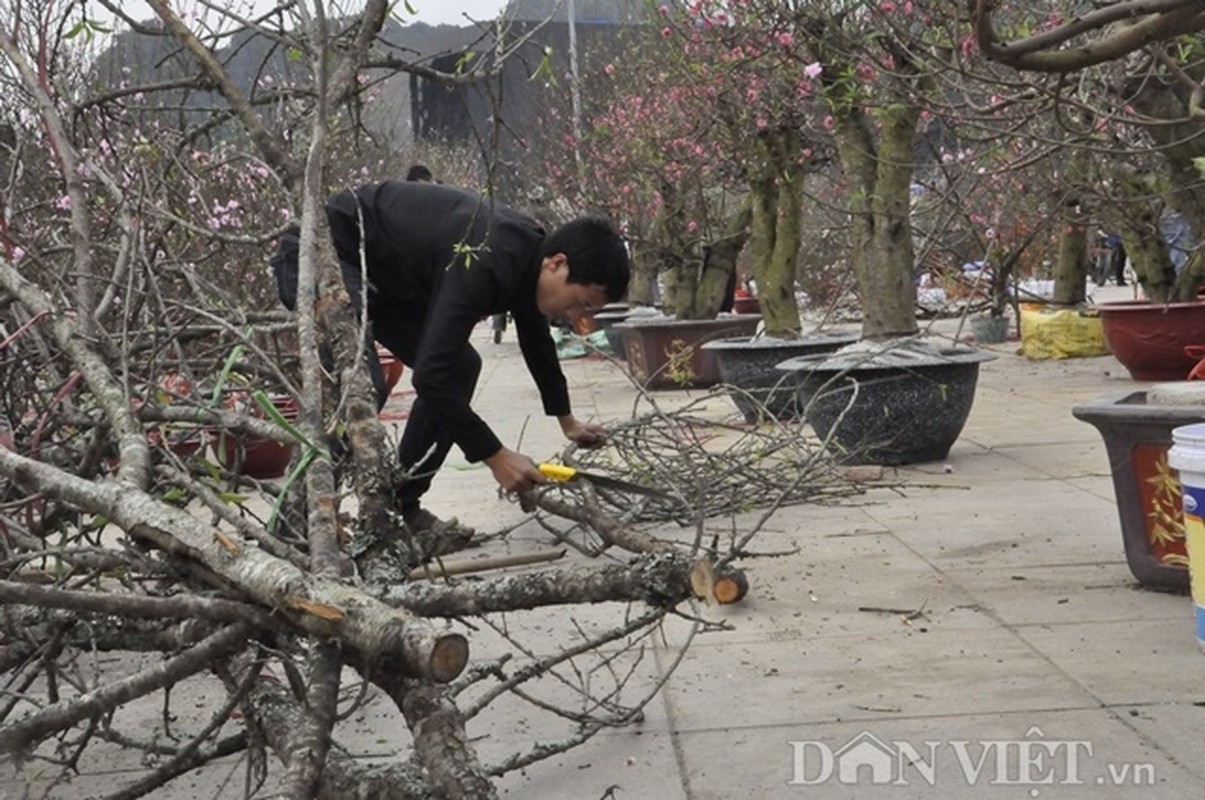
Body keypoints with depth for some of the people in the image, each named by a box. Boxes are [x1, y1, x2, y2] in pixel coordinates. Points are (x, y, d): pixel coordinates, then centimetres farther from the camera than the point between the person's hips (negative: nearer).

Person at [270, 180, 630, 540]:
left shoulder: (529, 252, -5)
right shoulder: (483, 266, -35)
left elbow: (537, 341, 15)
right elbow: (430, 375, -38)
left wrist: (567, 421, 28)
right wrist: (496, 456, -30)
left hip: (380, 268, 10)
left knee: (459, 366, 4)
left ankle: (399, 506, 9)